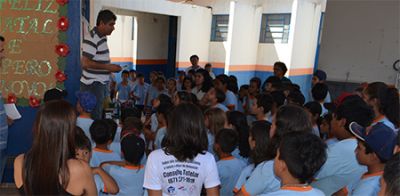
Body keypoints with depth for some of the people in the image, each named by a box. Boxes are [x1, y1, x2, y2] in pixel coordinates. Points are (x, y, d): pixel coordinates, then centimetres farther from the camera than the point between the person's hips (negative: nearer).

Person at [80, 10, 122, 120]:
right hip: (92, 85, -9)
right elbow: (85, 63, -24)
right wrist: (108, 67, -20)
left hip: (101, 84, 9)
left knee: (99, 115, 16)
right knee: (94, 119, -4)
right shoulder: (92, 39, -17)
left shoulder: (103, 37, 11)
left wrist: (111, 68, 9)